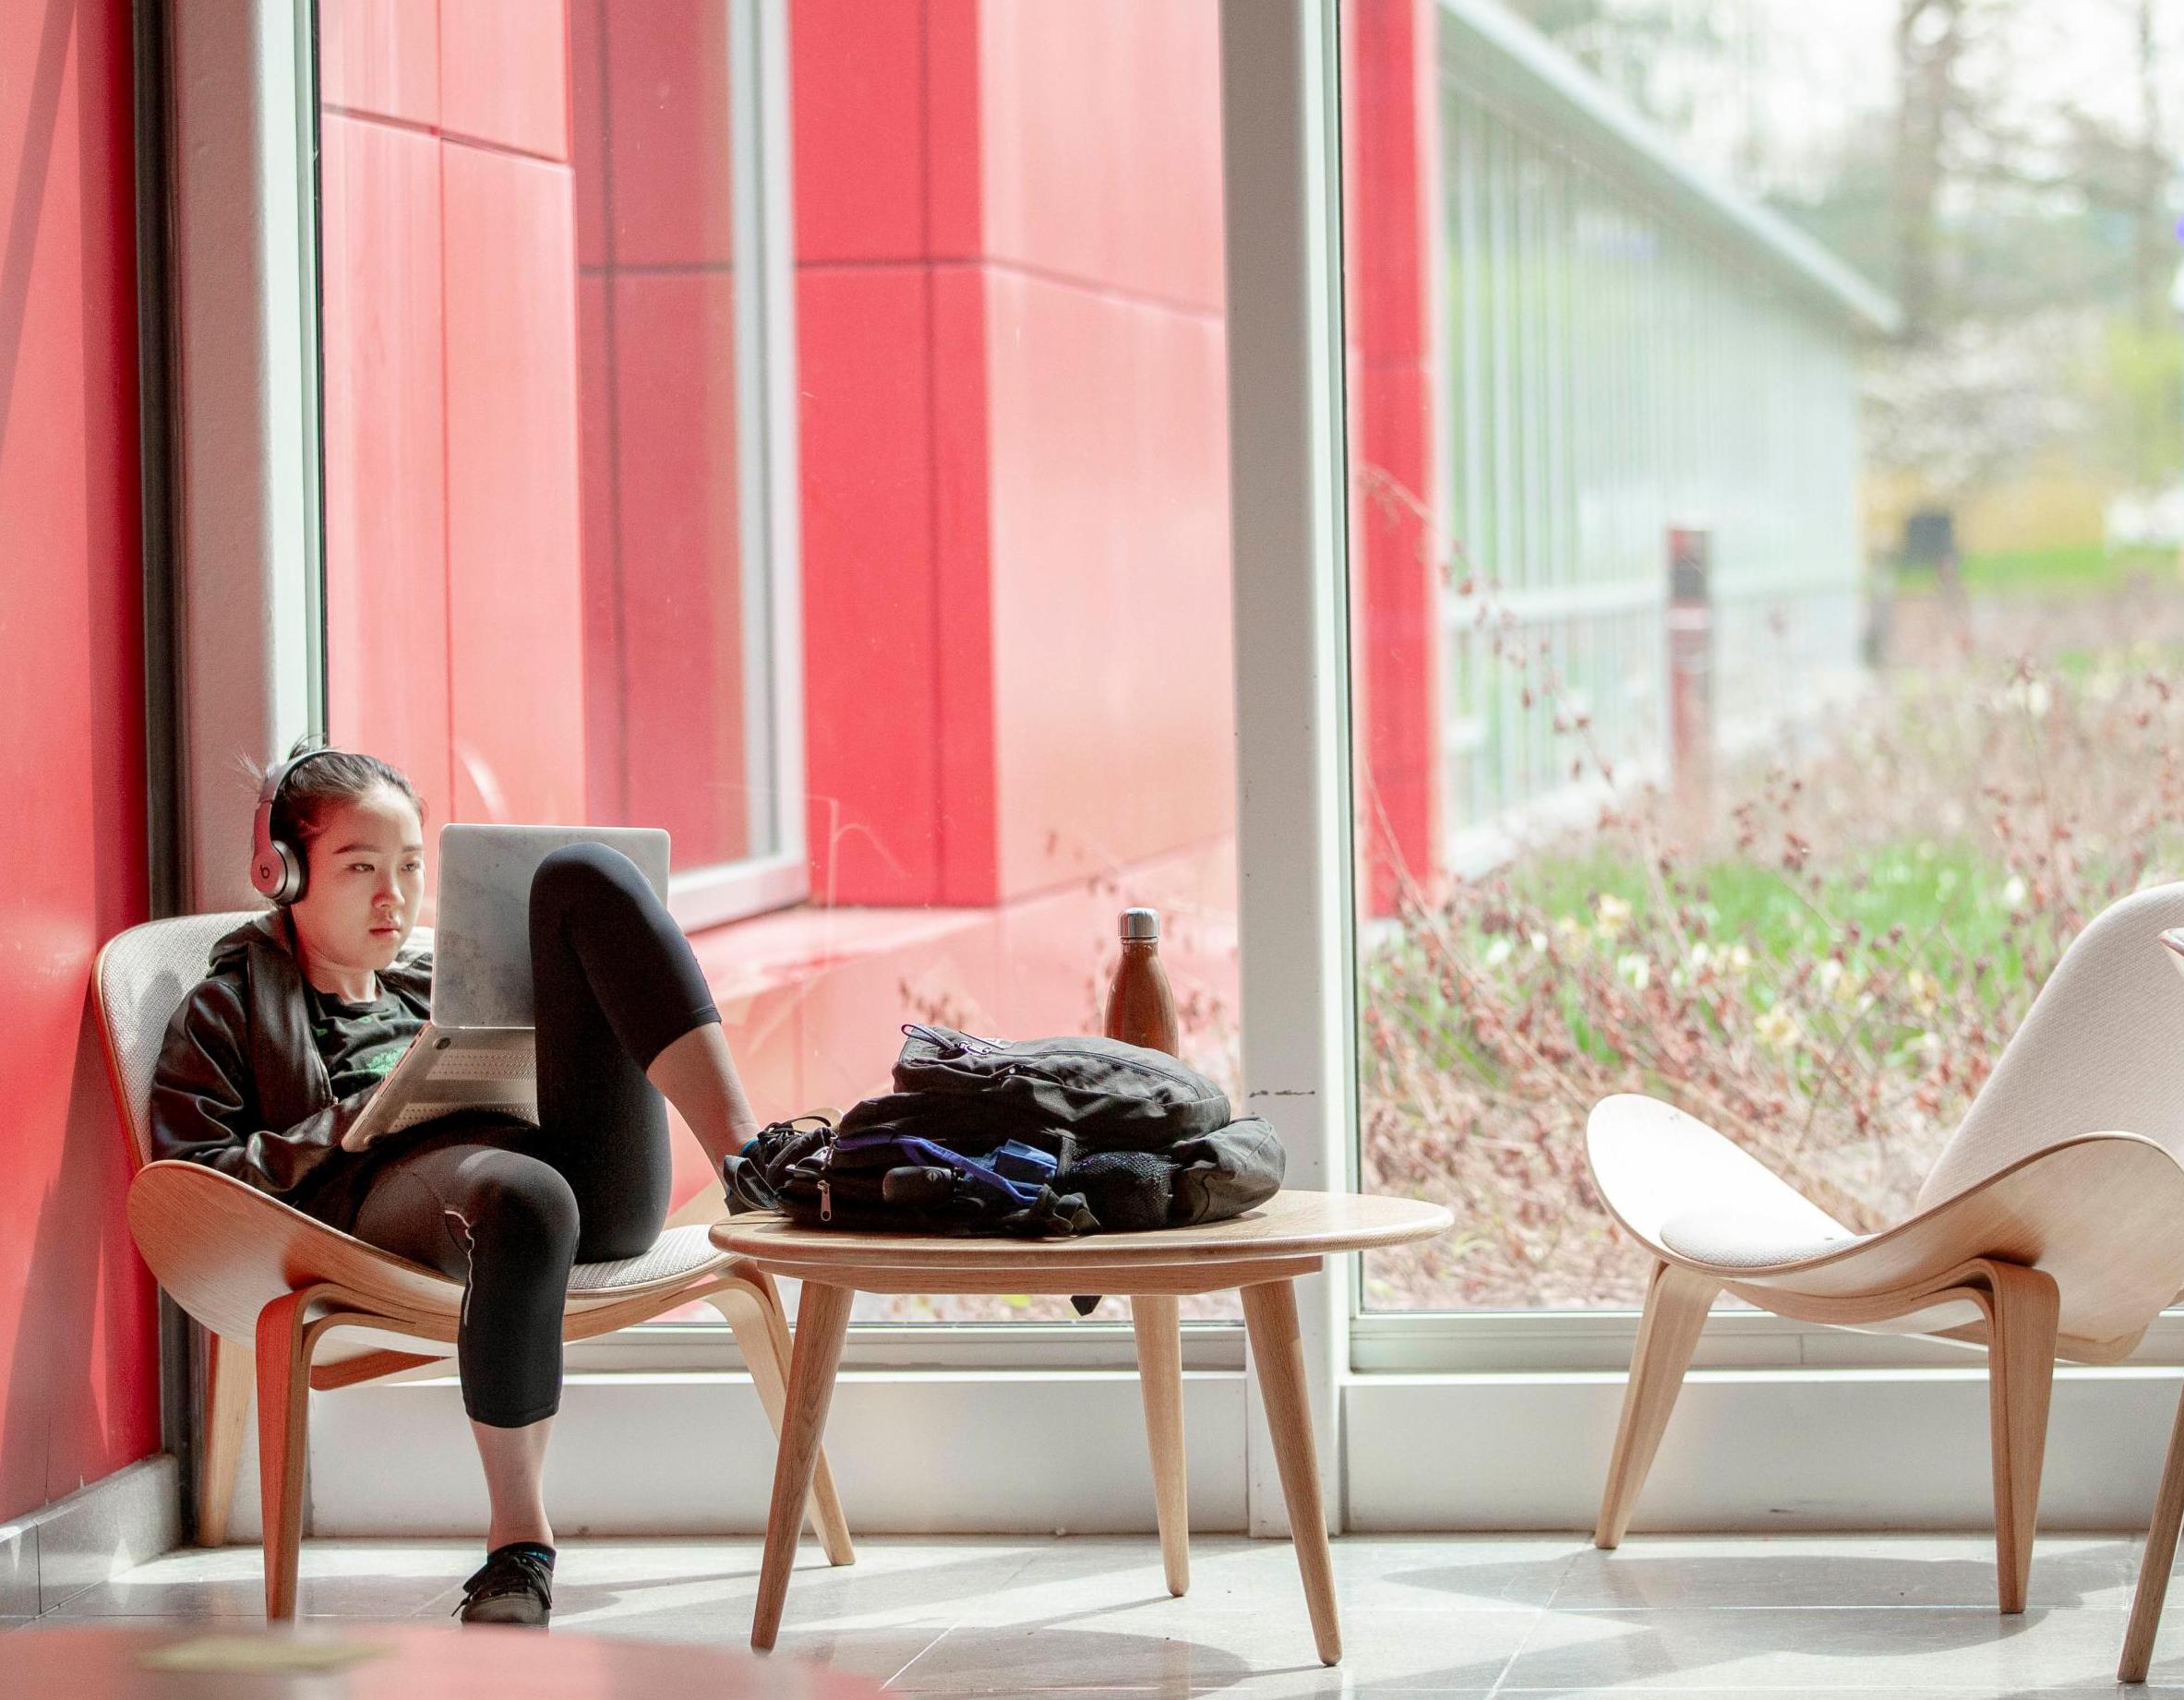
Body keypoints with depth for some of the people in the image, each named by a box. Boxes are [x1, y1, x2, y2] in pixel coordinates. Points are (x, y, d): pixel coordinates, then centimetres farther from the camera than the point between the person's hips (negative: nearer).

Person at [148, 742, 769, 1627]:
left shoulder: (443, 983, 40)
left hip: (594, 1177, 5)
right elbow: (189, 1183, 8)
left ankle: (746, 1160, -29)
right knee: (522, 1203, -46)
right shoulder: (229, 1008, 25)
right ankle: (518, 1539, -28)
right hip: (391, 1188, -5)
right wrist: (352, 1127, -1)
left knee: (580, 873, -11)